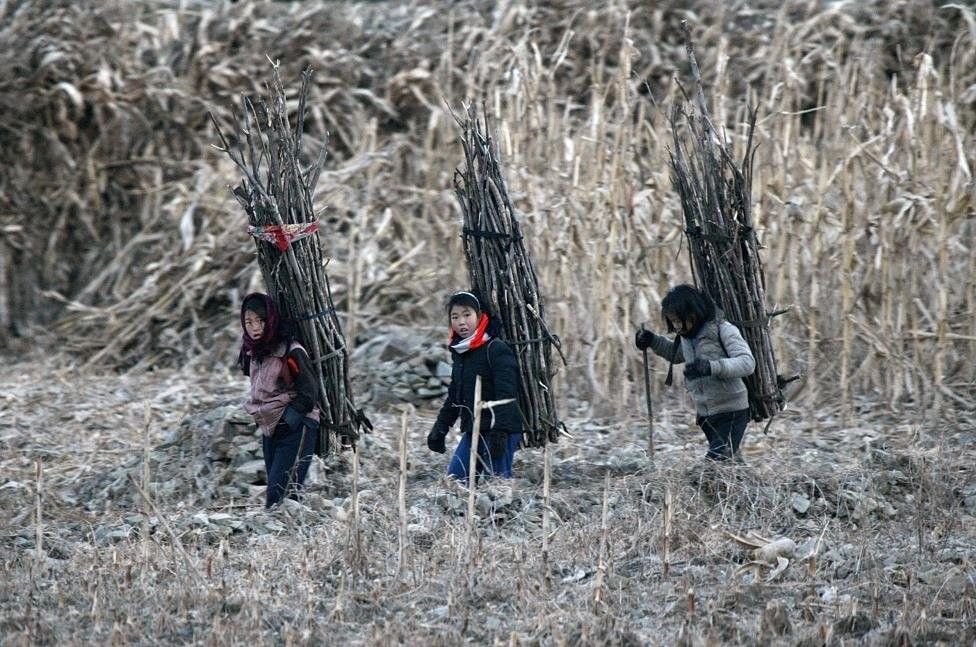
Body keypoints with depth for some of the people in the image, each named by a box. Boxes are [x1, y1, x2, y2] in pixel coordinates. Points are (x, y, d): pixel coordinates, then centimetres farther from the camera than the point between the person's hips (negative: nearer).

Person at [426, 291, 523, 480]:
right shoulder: (459, 353, 13)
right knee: (454, 478, 4)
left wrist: (500, 432, -25)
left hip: (501, 430, -8)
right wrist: (439, 429, 22)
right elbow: (454, 395, 25)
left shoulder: (497, 350, -12)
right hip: (472, 430, 8)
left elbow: (506, 395, -18)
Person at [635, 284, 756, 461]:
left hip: (731, 413, -7)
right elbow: (676, 354, 30)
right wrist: (653, 341, 10)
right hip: (706, 415, 7)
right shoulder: (687, 335, 7)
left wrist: (712, 367, -40)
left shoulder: (723, 330, -15)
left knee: (715, 463, -18)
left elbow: (747, 362, -26)